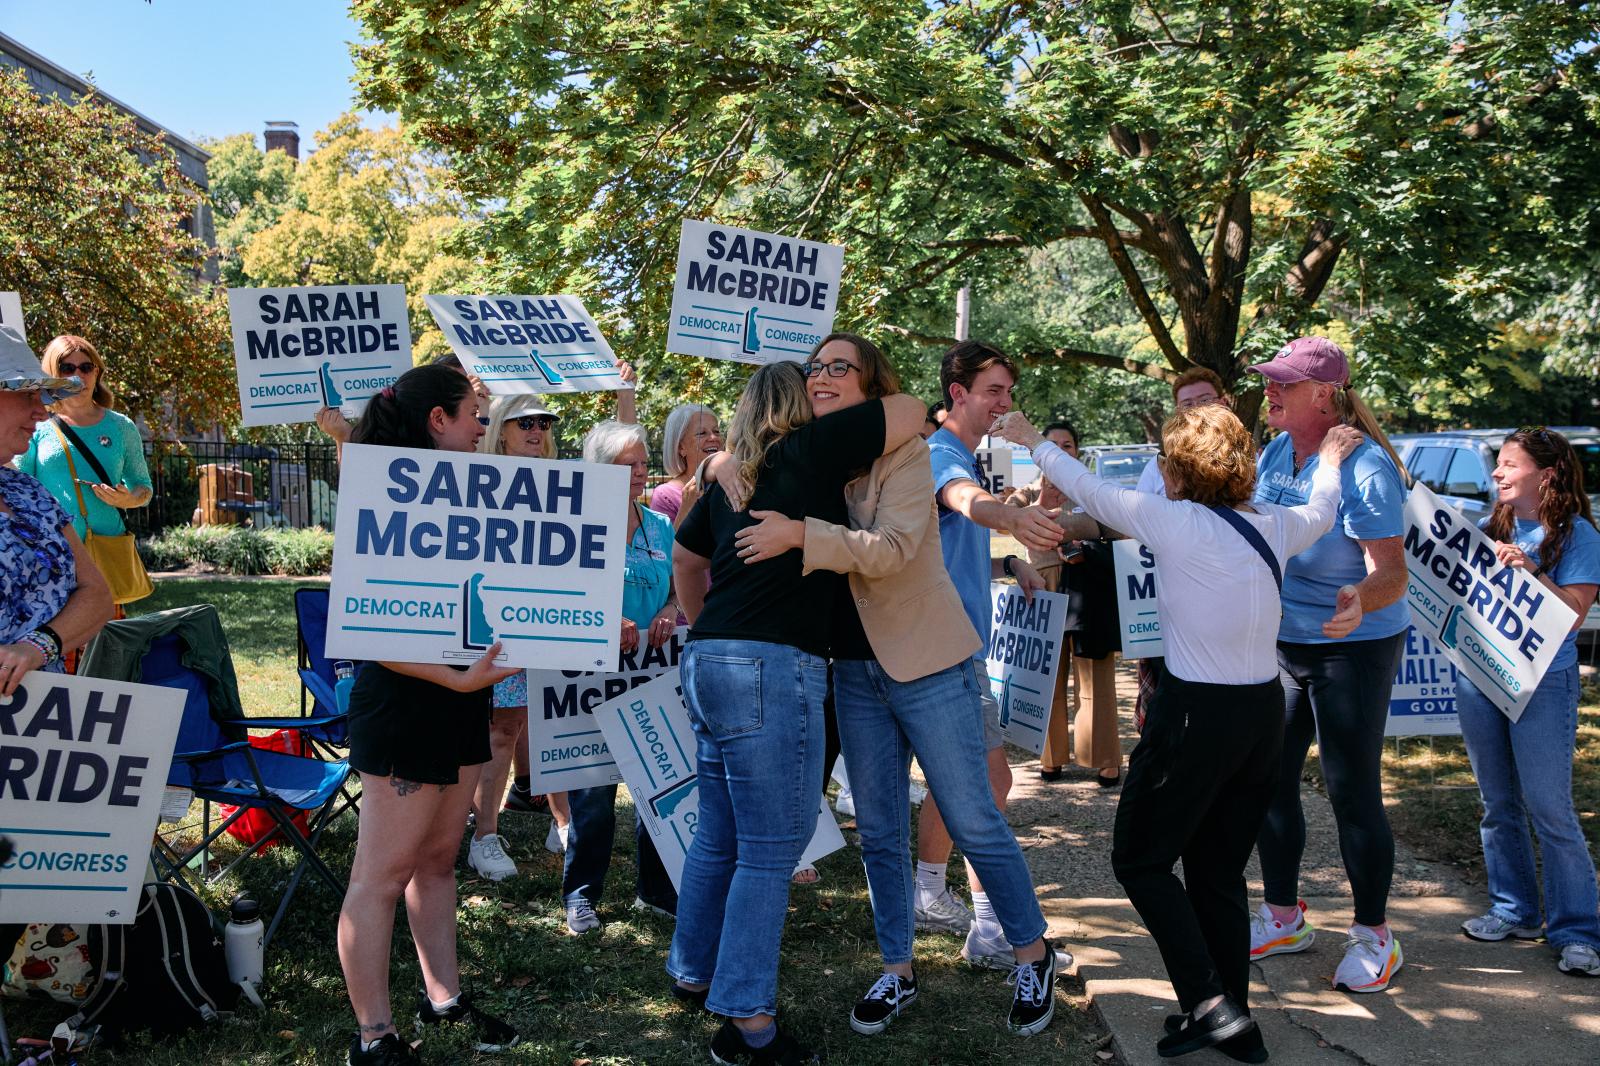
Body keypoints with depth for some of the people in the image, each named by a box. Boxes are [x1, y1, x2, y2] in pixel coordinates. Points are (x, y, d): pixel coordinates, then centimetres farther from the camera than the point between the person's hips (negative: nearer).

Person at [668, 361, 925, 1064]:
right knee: (769, 852, -2)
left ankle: (692, 973, 32)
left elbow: (686, 559, 30)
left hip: (708, 663, 8)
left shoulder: (728, 475, 17)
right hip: (773, 669, -8)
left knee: (719, 836, 19)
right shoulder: (812, 450, -3)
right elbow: (909, 412, 1)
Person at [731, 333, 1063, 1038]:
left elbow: (890, 548, -23)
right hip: (854, 669, 6)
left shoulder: (904, 452, -11)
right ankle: (897, 972, 26)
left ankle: (1032, 957, 22)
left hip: (926, 662, -5)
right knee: (878, 833, 12)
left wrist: (800, 535, -30)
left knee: (973, 822, 3)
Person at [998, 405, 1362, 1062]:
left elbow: (1091, 491, -6)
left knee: (1139, 859, 8)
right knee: (1219, 872, 16)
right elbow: (1321, 512, 26)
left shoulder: (1178, 523, -15)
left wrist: (1034, 444, 8)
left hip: (1196, 715, -7)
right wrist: (1330, 460, 46)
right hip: (1264, 712, 7)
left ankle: (1210, 1003, 0)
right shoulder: (1274, 525, 4)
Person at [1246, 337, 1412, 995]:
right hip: (1282, 644, 8)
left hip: (1353, 649, -7)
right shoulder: (1276, 452, 2)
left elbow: (1391, 571, -28)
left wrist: (1359, 601, -47)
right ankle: (1283, 917, 27)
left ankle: (1374, 937, 17)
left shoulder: (1364, 467, -21)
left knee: (1352, 791, -1)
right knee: (1270, 780, 11)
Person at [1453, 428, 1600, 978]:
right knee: (1498, 804, 12)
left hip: (1543, 682, -5)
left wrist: (1530, 571, -24)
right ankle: (1514, 911, 25)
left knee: (1549, 808, -5)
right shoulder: (1489, 529, 9)